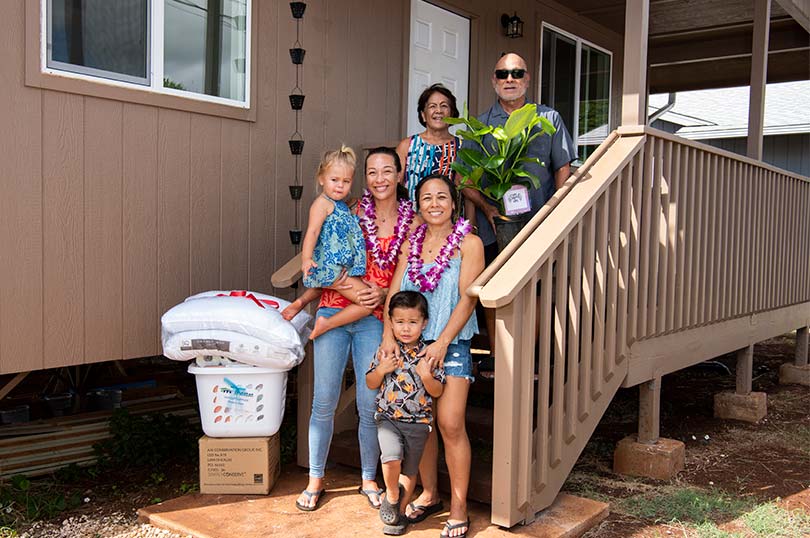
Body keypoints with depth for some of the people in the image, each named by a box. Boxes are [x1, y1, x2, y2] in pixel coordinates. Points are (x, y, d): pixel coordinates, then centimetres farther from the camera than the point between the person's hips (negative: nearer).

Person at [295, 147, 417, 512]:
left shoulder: (412, 222, 4)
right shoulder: (353, 212, 1)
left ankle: (369, 479, 23)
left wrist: (383, 294, -10)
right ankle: (315, 479, 20)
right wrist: (354, 292, -14)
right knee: (324, 401, 3)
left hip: (374, 320, 1)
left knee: (370, 405, 2)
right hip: (334, 311, 0)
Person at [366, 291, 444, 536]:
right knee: (392, 458, -22)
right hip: (388, 418, 0)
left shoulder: (429, 353, -6)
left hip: (418, 422, 0)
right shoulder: (386, 350, -2)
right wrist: (381, 370, -13)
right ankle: (392, 495, 7)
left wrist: (426, 376, -22)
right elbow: (370, 383, 6)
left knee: (409, 470, 11)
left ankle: (400, 510, 33)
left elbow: (437, 391, -3)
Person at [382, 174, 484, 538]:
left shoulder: (468, 243, -2)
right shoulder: (411, 243, 12)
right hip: (412, 341, 4)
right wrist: (388, 334, -8)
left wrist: (442, 342, -16)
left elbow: (467, 299, -9)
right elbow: (394, 292, 6)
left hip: (451, 343, -4)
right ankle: (429, 494, 26)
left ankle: (458, 508, 3)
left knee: (450, 424, -10)